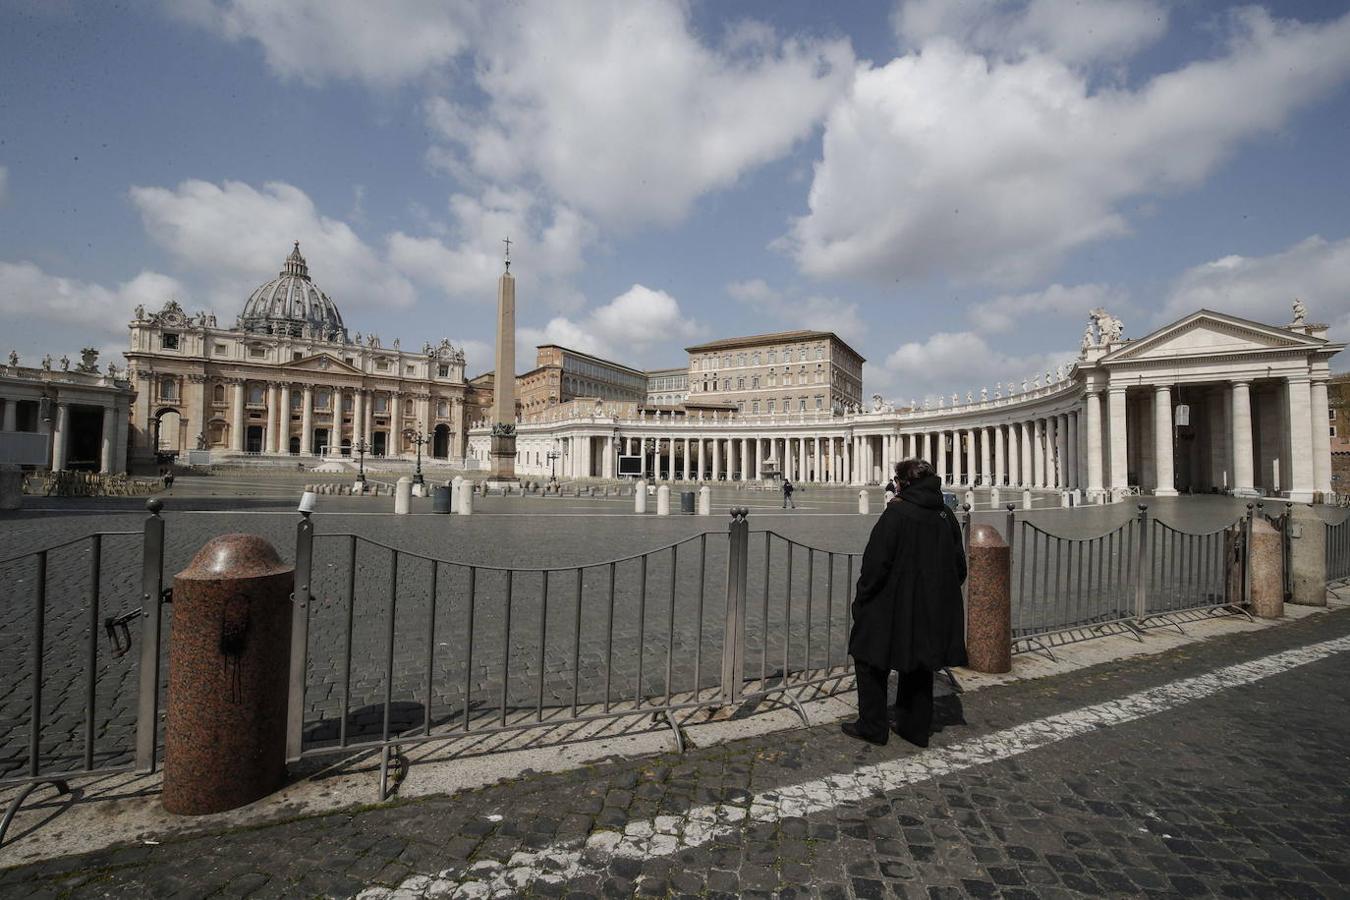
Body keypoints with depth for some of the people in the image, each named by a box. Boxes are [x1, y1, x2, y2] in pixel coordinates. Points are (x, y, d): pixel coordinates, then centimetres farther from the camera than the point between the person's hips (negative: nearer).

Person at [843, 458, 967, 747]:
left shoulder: (896, 513, -18)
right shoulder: (946, 516, 2)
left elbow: (876, 562, -19)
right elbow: (959, 566, 9)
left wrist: (861, 599, -8)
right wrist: (940, 593, 19)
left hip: (895, 605, -6)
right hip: (932, 610, 7)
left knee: (871, 662, 11)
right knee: (919, 665, 20)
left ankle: (872, 727, 18)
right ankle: (916, 728, 30)